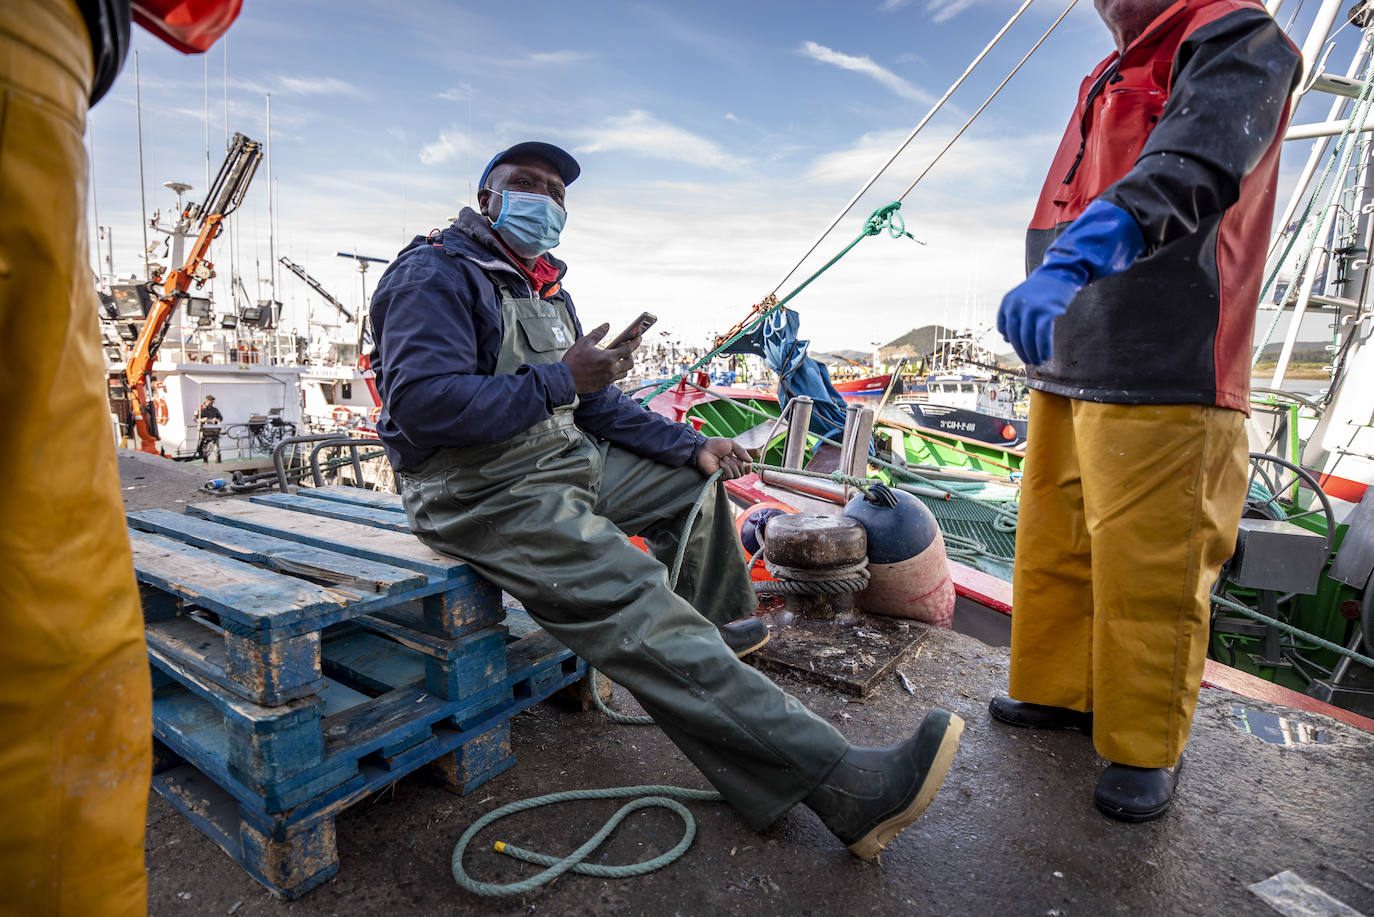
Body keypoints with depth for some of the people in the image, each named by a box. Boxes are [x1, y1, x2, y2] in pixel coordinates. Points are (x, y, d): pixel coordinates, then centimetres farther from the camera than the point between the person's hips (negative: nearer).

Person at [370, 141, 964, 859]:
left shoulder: (547, 290, 20)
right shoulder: (435, 274, -8)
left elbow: (598, 405, 18)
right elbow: (422, 406, -24)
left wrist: (690, 443, 6)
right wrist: (556, 381, -20)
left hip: (567, 464, 10)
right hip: (485, 496, -9)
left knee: (697, 477, 16)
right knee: (638, 613, -26)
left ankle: (724, 625, 33)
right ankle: (844, 788, -29)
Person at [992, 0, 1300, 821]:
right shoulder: (1107, 84, 24)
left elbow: (1186, 169, -23)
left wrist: (1074, 261, -39)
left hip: (1160, 383, -8)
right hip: (1067, 371, 8)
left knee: (1145, 571, -2)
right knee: (1053, 552, 13)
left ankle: (1148, 749, 16)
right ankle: (1060, 692, 30)